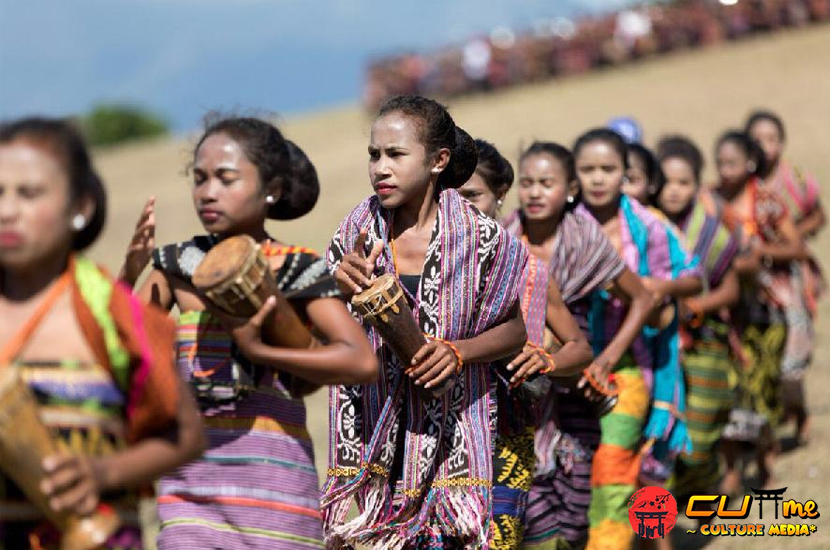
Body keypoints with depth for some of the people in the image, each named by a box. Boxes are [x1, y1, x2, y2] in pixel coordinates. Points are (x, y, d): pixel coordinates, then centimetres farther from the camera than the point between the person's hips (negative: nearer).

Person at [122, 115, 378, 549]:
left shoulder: (297, 271, -3)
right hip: (191, 475, 3)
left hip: (274, 477, -3)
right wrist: (130, 271, -9)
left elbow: (363, 363, -15)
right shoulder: (181, 266, 9)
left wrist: (259, 351, -18)